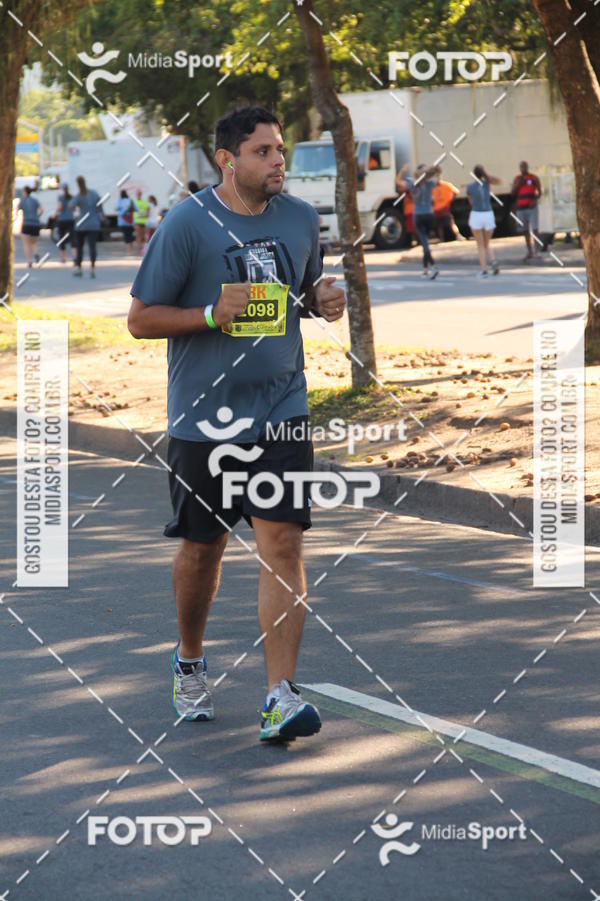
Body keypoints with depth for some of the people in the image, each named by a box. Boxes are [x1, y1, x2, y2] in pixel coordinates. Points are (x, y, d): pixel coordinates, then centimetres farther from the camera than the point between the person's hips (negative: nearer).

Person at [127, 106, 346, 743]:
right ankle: (190, 663, 37)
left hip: (280, 411, 2)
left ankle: (280, 695, -11)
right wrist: (212, 314, -20)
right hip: (203, 418, -2)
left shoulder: (300, 218, 5)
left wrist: (323, 300, 0)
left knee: (282, 541, -10)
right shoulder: (186, 224, -9)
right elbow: (140, 319, -6)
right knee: (201, 548, 10)